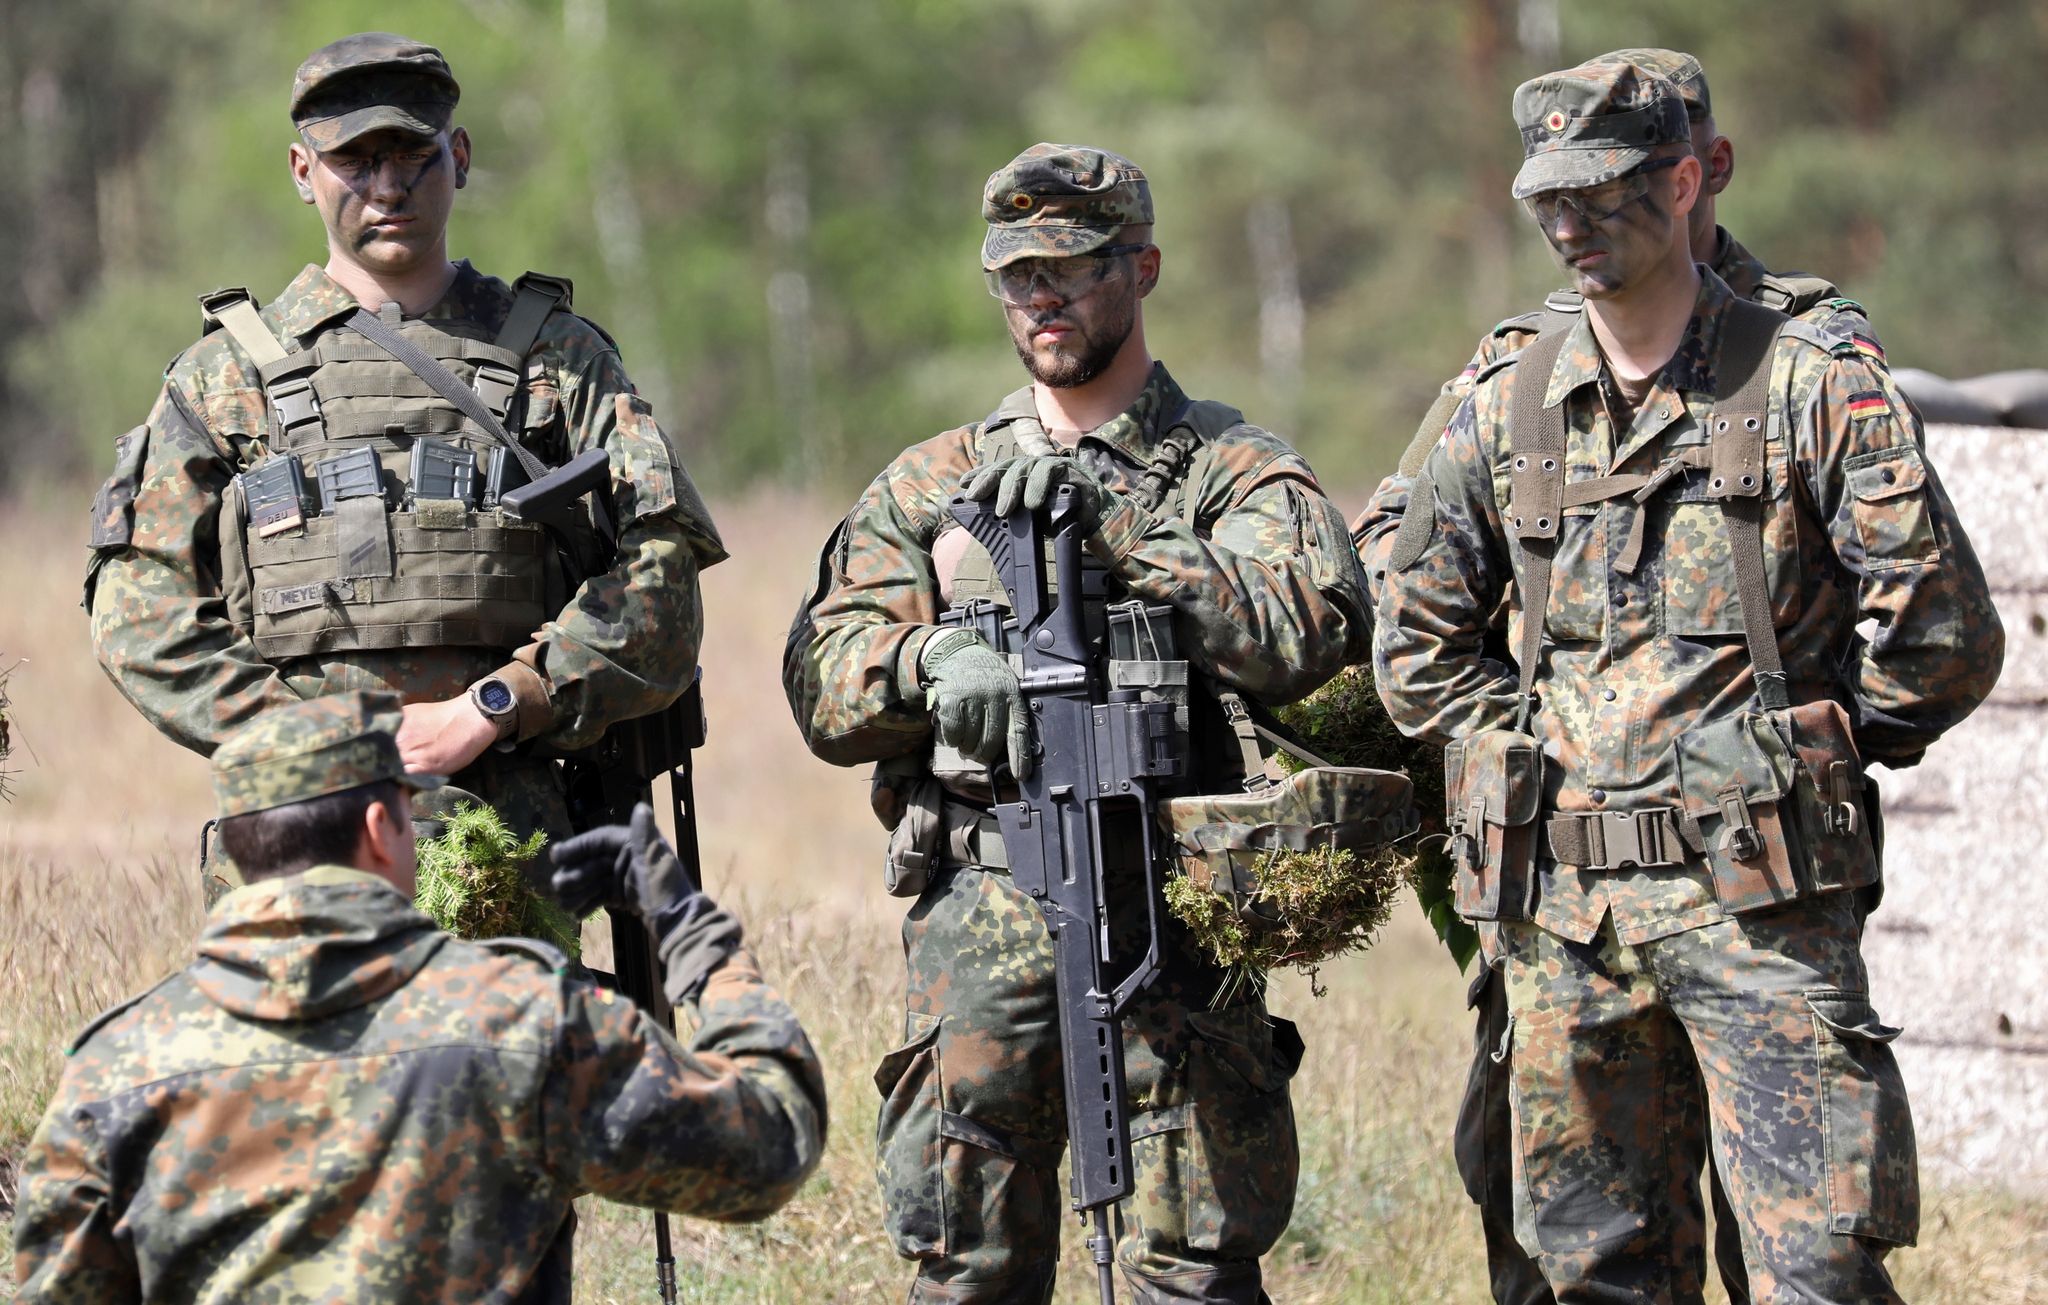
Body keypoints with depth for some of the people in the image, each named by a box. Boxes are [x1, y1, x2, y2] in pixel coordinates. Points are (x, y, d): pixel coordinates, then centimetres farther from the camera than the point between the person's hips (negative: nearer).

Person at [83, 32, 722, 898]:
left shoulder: (559, 357, 14)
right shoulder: (228, 373, 15)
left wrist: (487, 712, -8)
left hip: (505, 827, 0)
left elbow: (659, 577, 4)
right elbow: (143, 611, 9)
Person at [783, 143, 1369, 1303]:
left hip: (1171, 911, -2)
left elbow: (1306, 636, -10)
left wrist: (1115, 533, -14)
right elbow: (823, 687, 9)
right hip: (982, 912, 2)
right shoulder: (930, 486, 18)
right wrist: (936, 653, -13)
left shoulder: (1240, 472, 9)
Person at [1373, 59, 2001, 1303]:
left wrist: (1809, 751, 4)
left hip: (1760, 897, -4)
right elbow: (1419, 650, 18)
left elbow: (1944, 635, -2)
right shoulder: (1504, 414, 11)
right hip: (1562, 904, 4)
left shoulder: (1812, 386, -1)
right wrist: (1537, 754, 9)